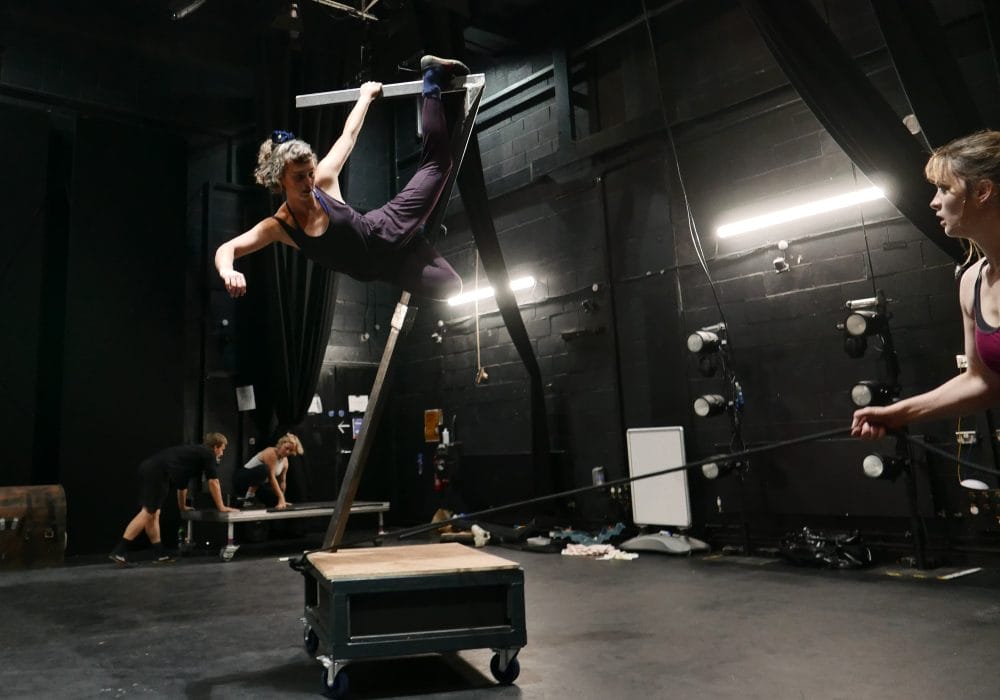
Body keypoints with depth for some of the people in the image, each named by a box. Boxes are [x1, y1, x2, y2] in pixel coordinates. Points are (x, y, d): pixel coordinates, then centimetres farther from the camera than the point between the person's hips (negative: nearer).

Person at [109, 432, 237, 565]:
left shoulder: (193, 452, 33)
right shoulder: (208, 454, 8)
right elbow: (213, 482, 8)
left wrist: (182, 506, 53)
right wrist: (221, 507, 16)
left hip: (149, 468, 10)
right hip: (158, 472, -10)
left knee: (153, 514, 10)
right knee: (147, 513, -10)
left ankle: (159, 554, 14)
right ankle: (119, 551, -13)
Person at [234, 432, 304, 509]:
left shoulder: (285, 461, 1)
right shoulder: (271, 453, -24)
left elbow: (282, 481, 2)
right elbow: (271, 477, -31)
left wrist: (282, 500, -8)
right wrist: (281, 498, -35)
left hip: (257, 484, 9)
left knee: (277, 501, -9)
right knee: (263, 469, -38)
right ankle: (249, 497, -20)